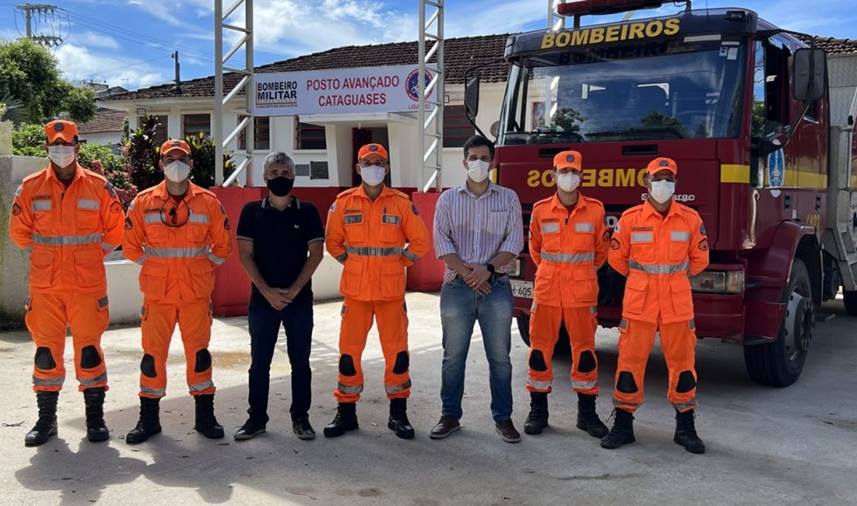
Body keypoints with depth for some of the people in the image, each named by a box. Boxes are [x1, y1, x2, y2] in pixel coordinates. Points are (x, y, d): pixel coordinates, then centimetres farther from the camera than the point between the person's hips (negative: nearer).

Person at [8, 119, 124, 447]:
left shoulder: (98, 186, 1)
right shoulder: (31, 187, 3)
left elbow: (115, 229, 9)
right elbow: (19, 231, 13)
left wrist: (93, 256, 9)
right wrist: (44, 256, 11)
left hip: (88, 284, -1)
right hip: (44, 285, 2)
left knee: (89, 348, -1)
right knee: (46, 349, 6)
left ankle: (95, 418, 11)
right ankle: (46, 418, 19)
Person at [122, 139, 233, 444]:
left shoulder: (207, 202, 1)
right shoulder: (144, 201, 2)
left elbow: (223, 245, 10)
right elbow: (131, 245, 9)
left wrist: (205, 267, 6)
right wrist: (152, 266, 6)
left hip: (197, 292, 0)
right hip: (157, 292, 0)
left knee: (198, 352, 5)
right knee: (153, 353, 4)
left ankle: (205, 416, 17)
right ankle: (148, 419, 16)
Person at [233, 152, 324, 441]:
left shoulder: (307, 211, 2)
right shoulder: (252, 211, 3)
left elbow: (316, 253, -1)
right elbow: (245, 254, -1)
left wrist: (293, 290, -10)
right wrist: (267, 291, -11)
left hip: (300, 299, 0)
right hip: (262, 299, 0)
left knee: (300, 361, 6)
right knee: (259, 361, 6)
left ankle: (300, 417, 16)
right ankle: (257, 417, 16)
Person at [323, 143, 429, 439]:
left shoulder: (401, 203, 1)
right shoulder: (344, 202, 3)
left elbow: (420, 242, 6)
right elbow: (333, 242, 13)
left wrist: (398, 264, 3)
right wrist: (351, 264, 6)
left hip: (391, 290, -1)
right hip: (355, 290, 1)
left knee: (396, 351, 3)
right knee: (349, 350, 4)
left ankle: (398, 413, 16)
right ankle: (346, 412, 17)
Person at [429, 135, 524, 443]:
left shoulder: (508, 198, 8)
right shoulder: (448, 198, 8)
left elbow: (515, 241, 0)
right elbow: (442, 241, 0)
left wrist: (487, 268, -13)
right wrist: (466, 273, -11)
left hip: (496, 287, 0)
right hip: (456, 287, 1)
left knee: (500, 356, 3)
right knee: (453, 355, 6)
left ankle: (503, 418, 13)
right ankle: (450, 415, 16)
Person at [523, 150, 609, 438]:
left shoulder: (595, 210, 0)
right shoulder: (540, 210, 2)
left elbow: (601, 249, 13)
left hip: (582, 292, 0)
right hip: (547, 290, 1)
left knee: (584, 350, 3)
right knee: (540, 349, 3)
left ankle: (587, 413, 14)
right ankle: (538, 410, 15)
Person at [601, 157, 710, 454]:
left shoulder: (690, 219, 2)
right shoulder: (630, 218, -1)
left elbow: (700, 259, 13)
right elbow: (617, 258, 8)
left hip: (678, 302, 1)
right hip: (638, 301, -1)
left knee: (682, 362, 5)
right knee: (630, 361, 2)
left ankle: (685, 427, 18)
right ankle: (623, 424, 13)